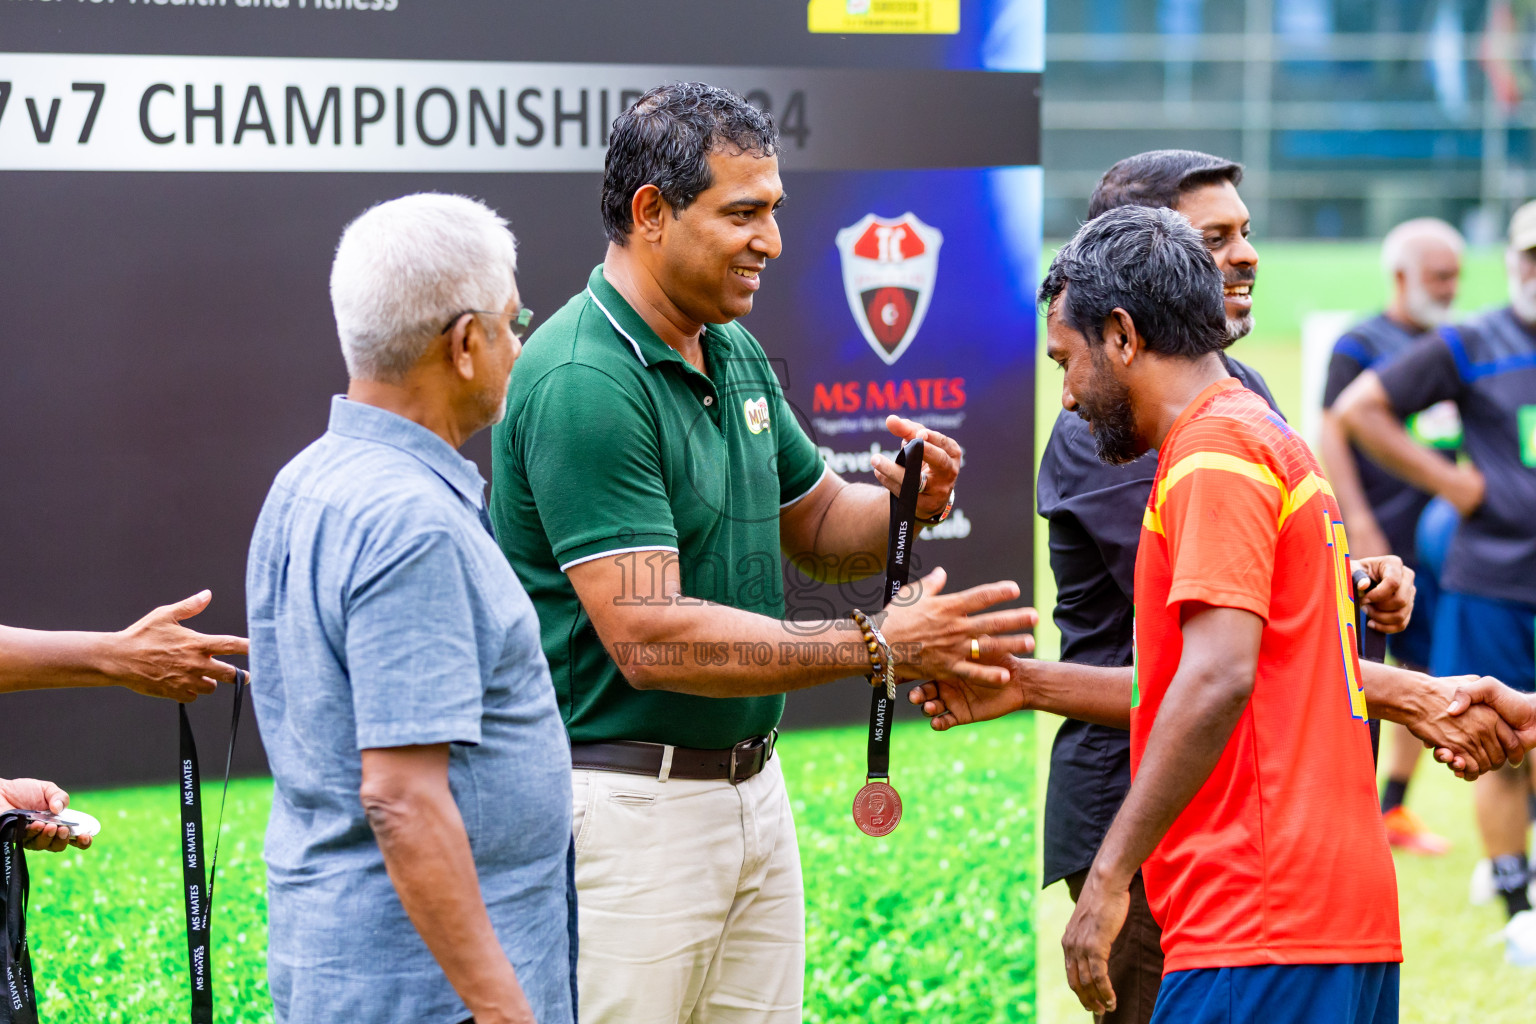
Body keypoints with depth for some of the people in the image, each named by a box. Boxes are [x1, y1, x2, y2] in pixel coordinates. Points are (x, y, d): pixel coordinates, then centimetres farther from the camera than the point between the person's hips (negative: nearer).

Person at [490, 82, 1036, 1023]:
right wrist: (879, 646, -25)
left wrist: (904, 505, -2)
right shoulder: (583, 382, -19)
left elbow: (818, 526, 22)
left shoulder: (734, 352, 10)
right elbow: (649, 638, -25)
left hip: (751, 791, 9)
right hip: (625, 801, -9)